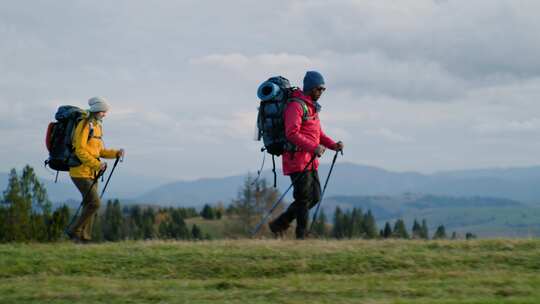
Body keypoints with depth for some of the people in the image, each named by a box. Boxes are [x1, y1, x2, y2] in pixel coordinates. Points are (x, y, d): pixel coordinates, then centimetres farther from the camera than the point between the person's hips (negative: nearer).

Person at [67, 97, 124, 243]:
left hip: (91, 172, 9)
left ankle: (84, 237, 13)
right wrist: (96, 164, -24)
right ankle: (74, 231, -5)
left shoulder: (97, 126, 14)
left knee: (89, 205, 8)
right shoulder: (84, 125, -14)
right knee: (95, 203, -14)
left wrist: (116, 153, 5)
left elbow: (99, 151, 19)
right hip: (81, 172, -9)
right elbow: (80, 151, -20)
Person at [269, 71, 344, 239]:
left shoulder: (312, 106, 19)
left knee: (314, 197, 11)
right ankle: (301, 237, 0)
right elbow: (292, 133, -23)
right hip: (297, 160, -10)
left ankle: (278, 224, 19)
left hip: (310, 161, 10)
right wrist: (313, 147, -29)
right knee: (304, 199, -7)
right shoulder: (296, 105, -13)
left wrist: (333, 145, 7)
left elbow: (318, 132, 24)